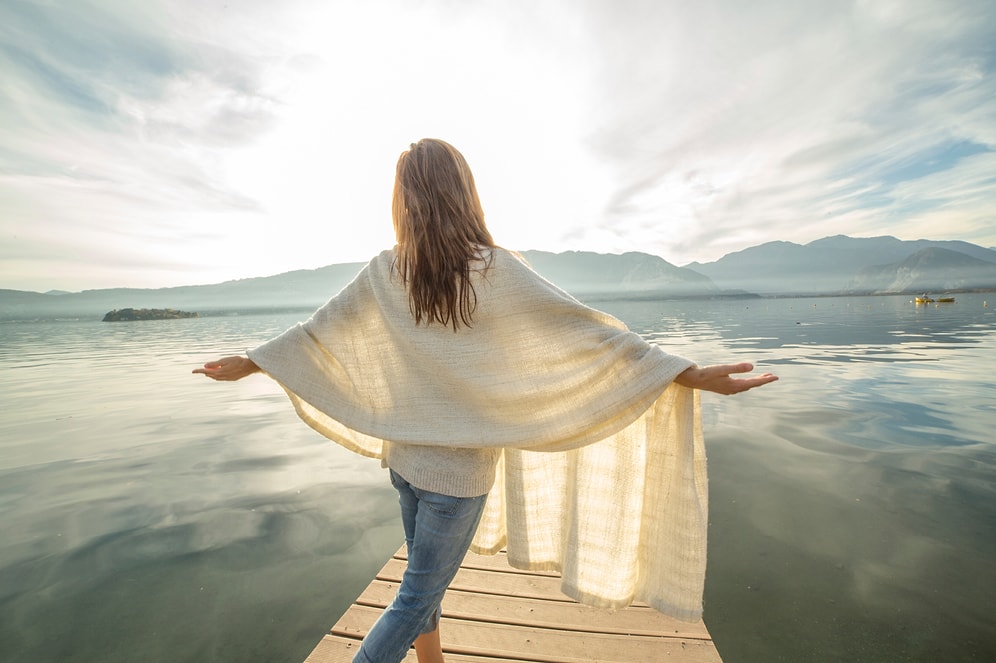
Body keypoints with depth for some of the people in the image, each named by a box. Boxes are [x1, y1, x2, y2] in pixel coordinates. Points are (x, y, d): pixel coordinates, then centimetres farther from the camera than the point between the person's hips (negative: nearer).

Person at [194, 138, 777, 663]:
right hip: (459, 466, -5)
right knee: (417, 598, 15)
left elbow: (317, 333, 5)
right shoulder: (495, 270, -18)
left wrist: (247, 363, 23)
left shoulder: (384, 274, -5)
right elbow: (587, 333, -19)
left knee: (426, 579, 26)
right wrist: (694, 375, -11)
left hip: (404, 454, 6)